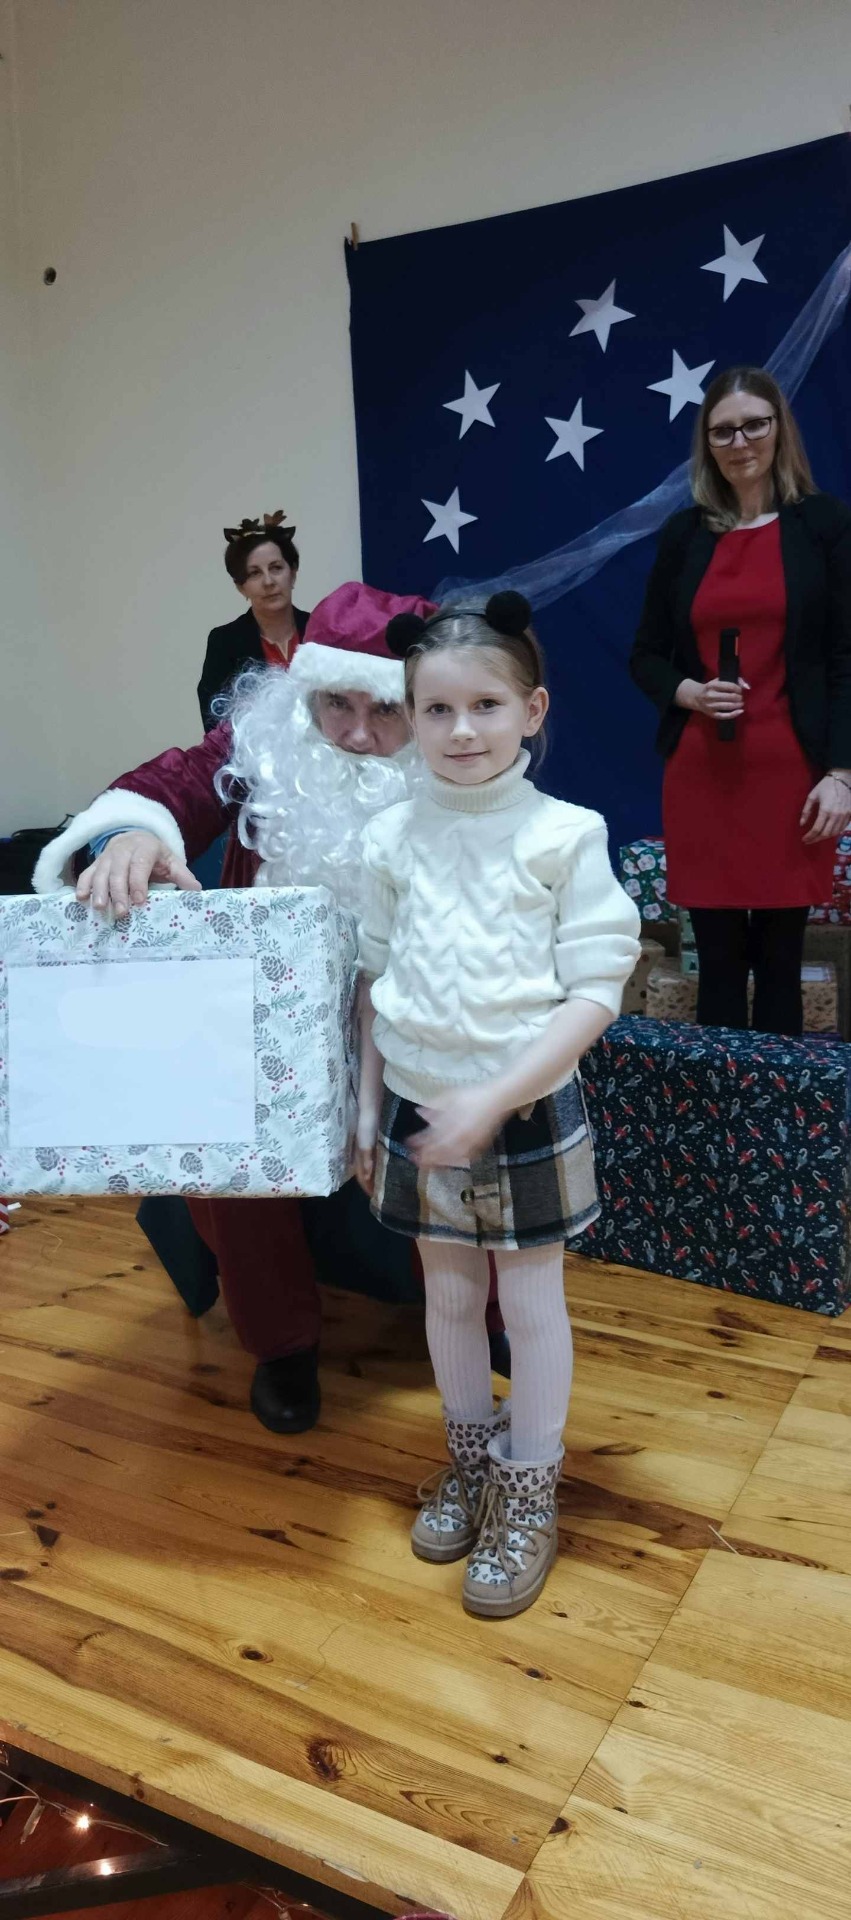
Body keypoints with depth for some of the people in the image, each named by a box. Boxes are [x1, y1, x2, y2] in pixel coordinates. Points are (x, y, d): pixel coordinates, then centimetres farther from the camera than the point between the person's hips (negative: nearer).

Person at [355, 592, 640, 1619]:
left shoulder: (566, 834, -13)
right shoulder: (390, 838, -3)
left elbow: (594, 993, -14)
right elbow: (374, 981, 6)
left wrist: (492, 1100, -20)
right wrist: (369, 1105, 6)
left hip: (528, 1111, -3)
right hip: (418, 1108, 3)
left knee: (531, 1299, 11)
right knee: (448, 1293, 18)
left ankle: (529, 1494, 32)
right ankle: (470, 1457, 41)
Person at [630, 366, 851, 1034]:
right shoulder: (683, 533, 11)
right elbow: (646, 655, 15)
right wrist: (686, 691, -7)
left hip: (790, 771, -2)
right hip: (701, 773, 2)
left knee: (780, 959, 2)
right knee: (718, 960, 5)